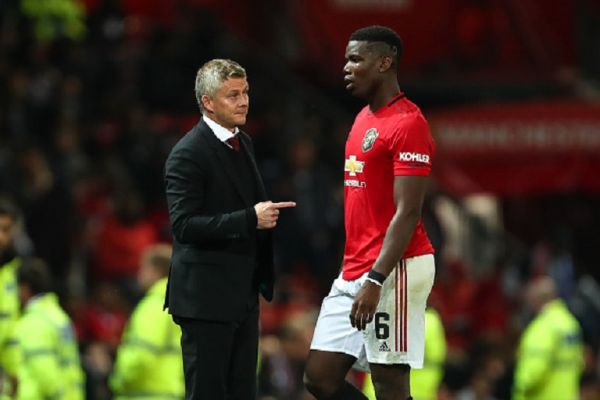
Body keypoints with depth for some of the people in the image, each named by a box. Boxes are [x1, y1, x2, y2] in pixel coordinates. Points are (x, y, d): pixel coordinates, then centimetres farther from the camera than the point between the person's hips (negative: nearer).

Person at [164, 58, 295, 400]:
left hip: (244, 293, 8)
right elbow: (184, 225, -22)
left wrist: (266, 214, 9)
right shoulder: (188, 154, -14)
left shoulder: (243, 143, 13)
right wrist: (250, 219, -26)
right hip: (207, 297, -8)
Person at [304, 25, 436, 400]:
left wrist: (375, 281, -25)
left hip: (393, 271, -10)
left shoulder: (408, 124, -13)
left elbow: (407, 213, -19)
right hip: (354, 272, 10)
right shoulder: (364, 119, 16)